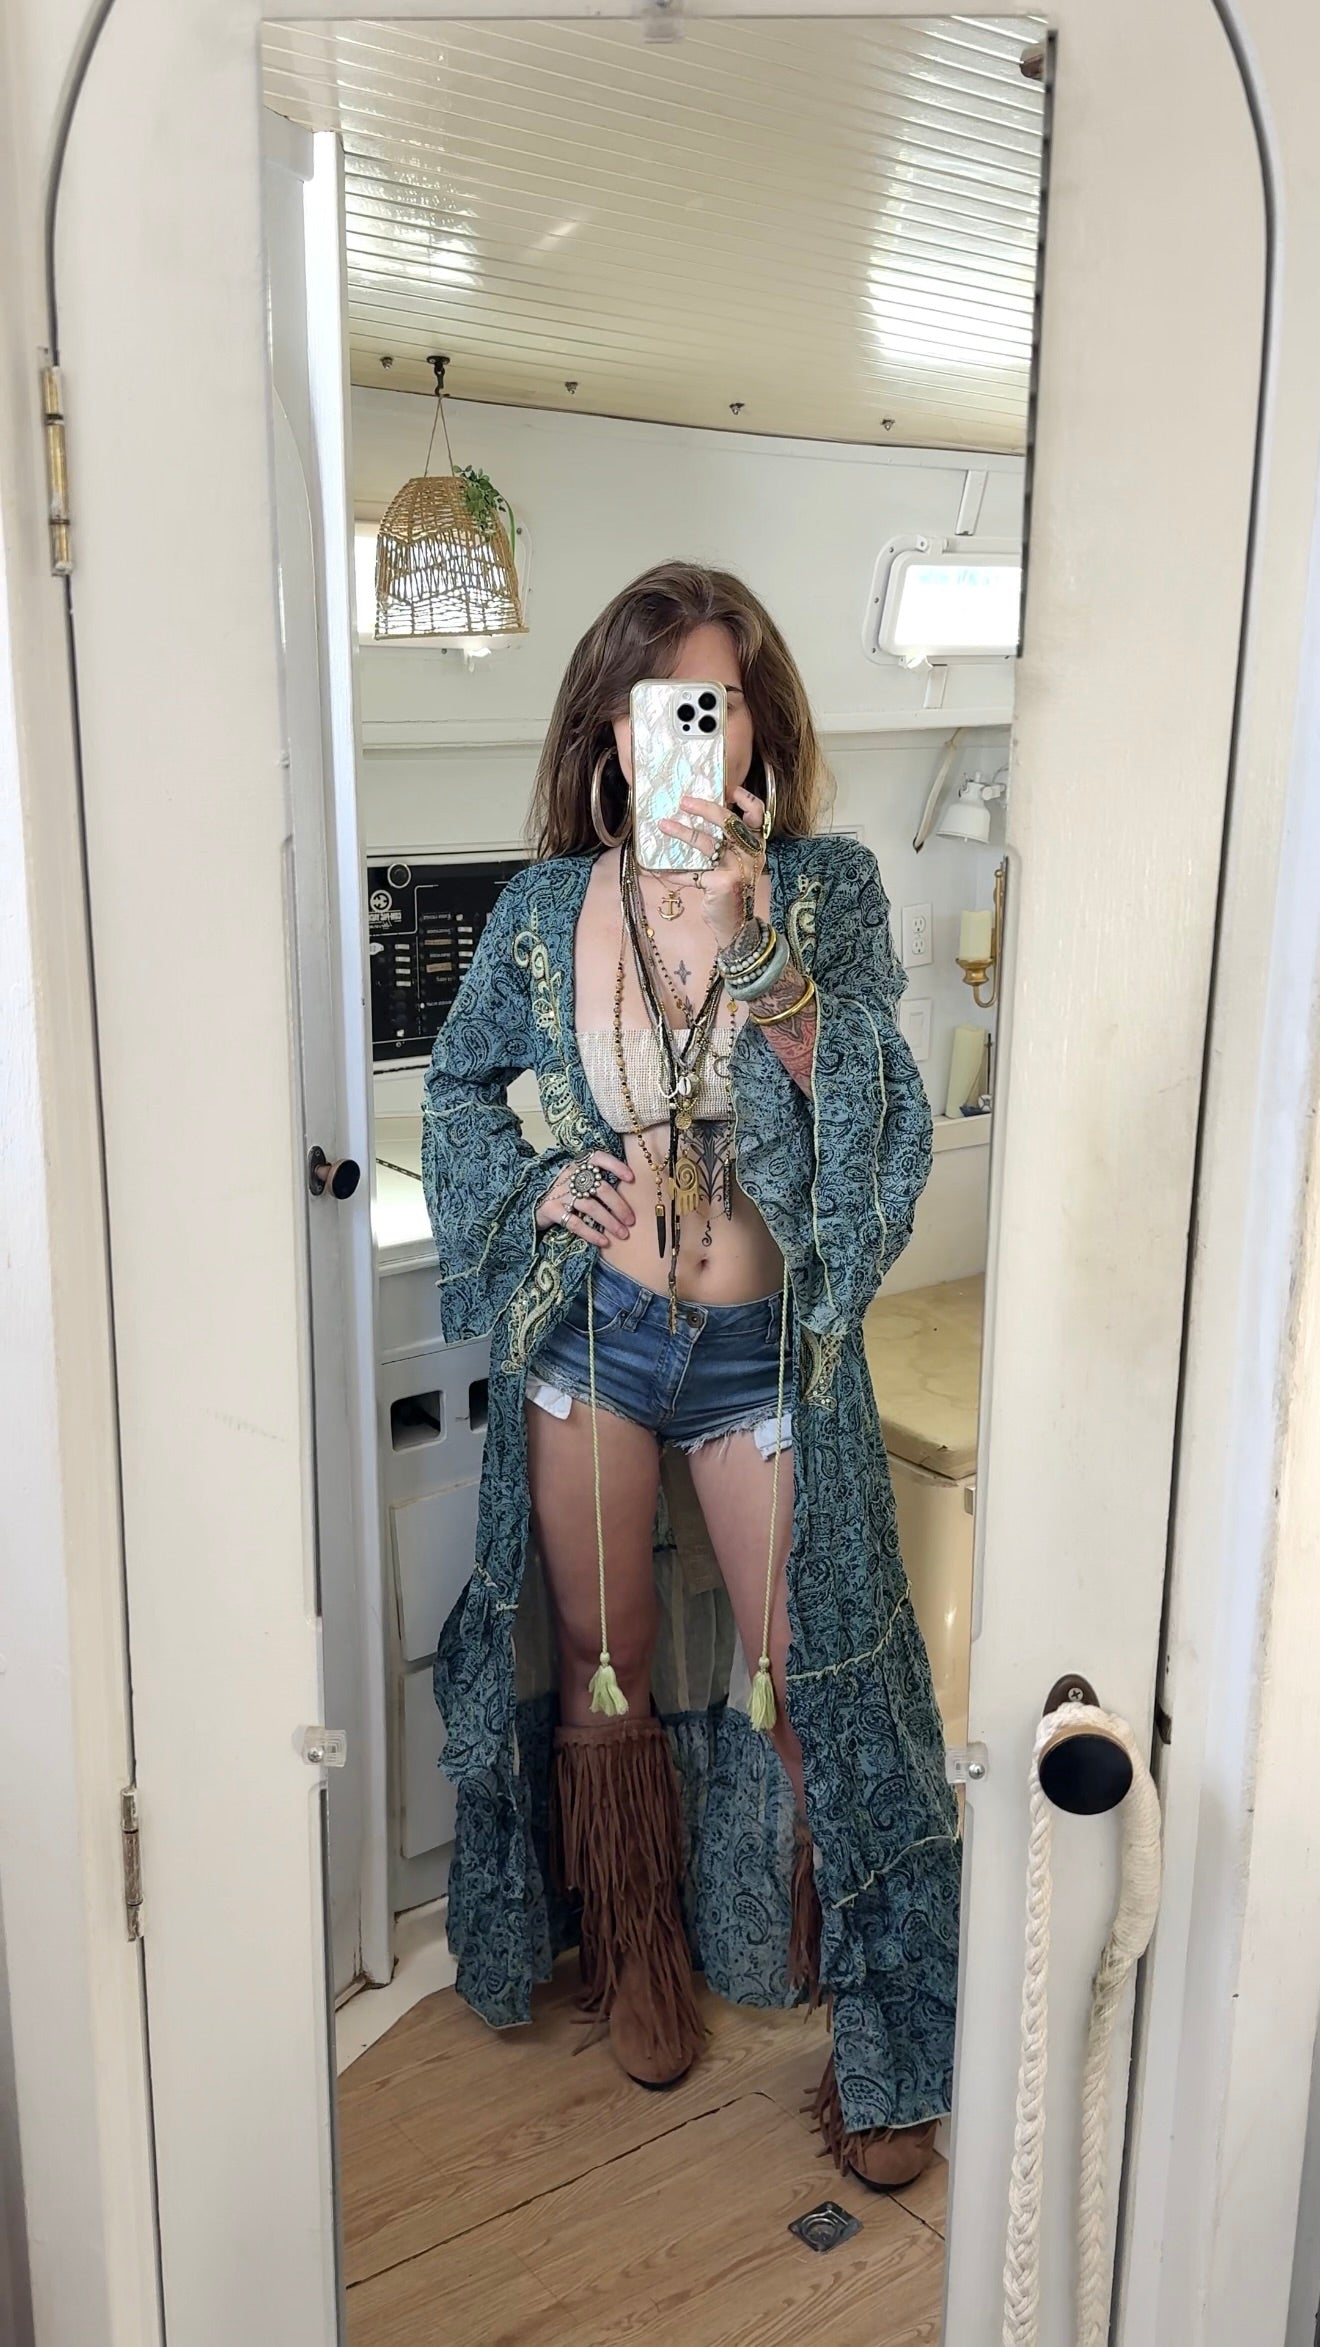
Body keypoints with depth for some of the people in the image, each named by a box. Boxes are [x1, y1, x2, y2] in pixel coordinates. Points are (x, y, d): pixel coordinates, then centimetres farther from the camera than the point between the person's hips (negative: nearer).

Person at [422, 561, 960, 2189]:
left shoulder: (825, 892, -8)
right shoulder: (545, 911, -4)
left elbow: (869, 1120, -21)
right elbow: (459, 1088, 12)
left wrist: (748, 946, -32)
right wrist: (530, 1188, -6)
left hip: (763, 1352, -1)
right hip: (591, 1338, 2)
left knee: (806, 1680, 7)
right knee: (605, 1667, 15)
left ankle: (876, 2036, 28)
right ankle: (636, 1960, 41)